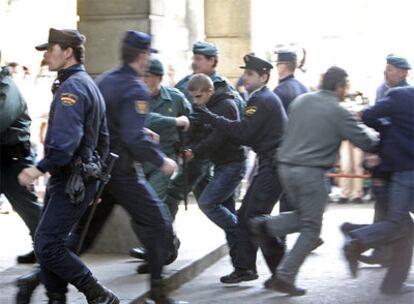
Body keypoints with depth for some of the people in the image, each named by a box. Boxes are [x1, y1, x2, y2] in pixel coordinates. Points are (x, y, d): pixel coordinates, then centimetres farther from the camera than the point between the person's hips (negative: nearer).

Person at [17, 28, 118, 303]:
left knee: (47, 245, -11)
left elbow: (65, 140, -28)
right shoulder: (89, 84, 18)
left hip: (71, 181, -10)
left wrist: (40, 168, -26)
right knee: (47, 243, 12)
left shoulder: (71, 87, -15)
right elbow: (102, 137, 23)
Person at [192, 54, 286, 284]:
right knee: (246, 215, 10)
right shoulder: (264, 98, 20)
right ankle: (245, 268, 14)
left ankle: (282, 271, -5)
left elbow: (243, 131, -20)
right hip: (270, 163, 11)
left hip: (274, 165, -11)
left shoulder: (263, 100, -13)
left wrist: (212, 119, -15)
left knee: (255, 216, -12)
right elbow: (250, 135, 19)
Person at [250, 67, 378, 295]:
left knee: (303, 217, 24)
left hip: (285, 166, 7)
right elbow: (365, 143, -4)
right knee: (311, 229, 5)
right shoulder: (338, 112, -7)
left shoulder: (300, 100, 11)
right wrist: (379, 141, 15)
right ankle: (284, 277, 0)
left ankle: (266, 225, -1)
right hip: (310, 172, -7)